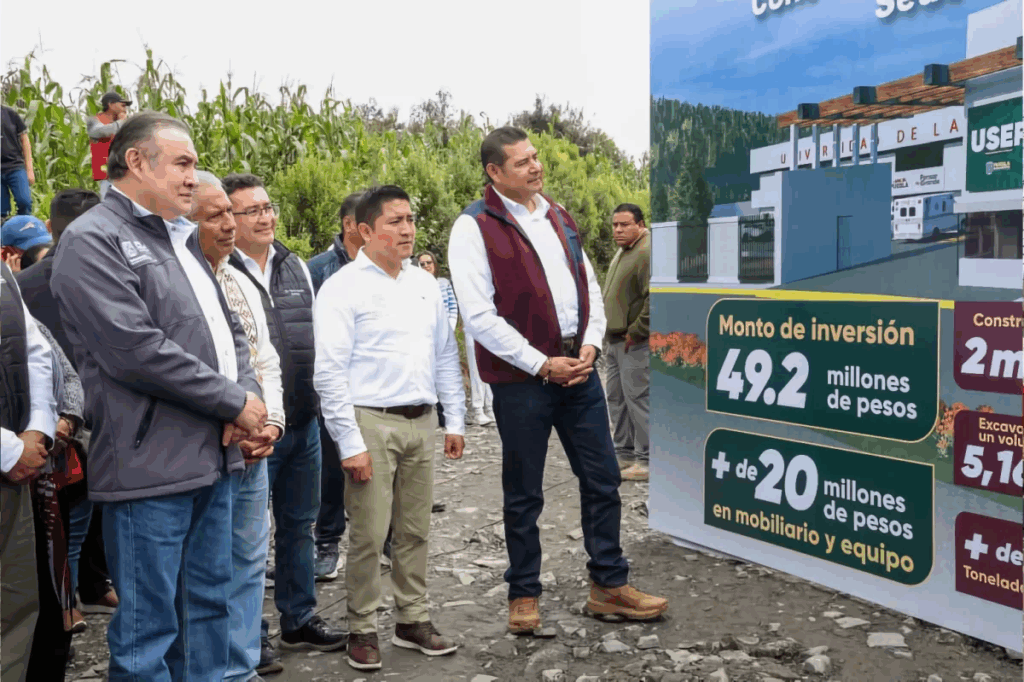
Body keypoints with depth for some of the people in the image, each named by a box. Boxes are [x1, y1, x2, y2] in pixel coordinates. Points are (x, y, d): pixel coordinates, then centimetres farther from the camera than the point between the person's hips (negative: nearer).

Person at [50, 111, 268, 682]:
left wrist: (248, 397, -1)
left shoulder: (182, 240, 18)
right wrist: (235, 401, -13)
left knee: (210, 606, 17)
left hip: (215, 457, 9)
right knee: (149, 627, 1)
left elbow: (228, 327, 20)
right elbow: (134, 349, -20)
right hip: (151, 465, -8)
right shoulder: (93, 240, -9)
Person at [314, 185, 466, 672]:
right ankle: (363, 630, 16)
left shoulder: (425, 285, 12)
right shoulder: (343, 289, -7)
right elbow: (329, 372, -12)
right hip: (371, 423, -6)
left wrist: (455, 421, 13)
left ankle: (413, 620, 26)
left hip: (421, 422, 6)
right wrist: (350, 444, -15)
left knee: (415, 530, 13)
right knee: (369, 536, 0)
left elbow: (446, 356, 17)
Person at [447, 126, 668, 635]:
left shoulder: (558, 217, 14)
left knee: (603, 479, 9)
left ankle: (609, 585, 23)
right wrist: (542, 365, -14)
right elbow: (478, 315, -15)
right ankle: (524, 594, 23)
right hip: (522, 378, -6)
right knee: (524, 494, 6)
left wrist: (590, 345, -2)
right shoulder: (474, 227, -8)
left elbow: (589, 285, 16)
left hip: (578, 369, 6)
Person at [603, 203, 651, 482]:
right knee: (616, 398, 14)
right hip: (615, 340, 10)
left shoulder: (647, 252, -15)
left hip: (635, 342, -10)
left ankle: (647, 461, -1)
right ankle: (624, 455, 23)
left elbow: (654, 298, -24)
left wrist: (636, 331, -18)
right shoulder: (621, 253, 18)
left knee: (638, 398, -8)